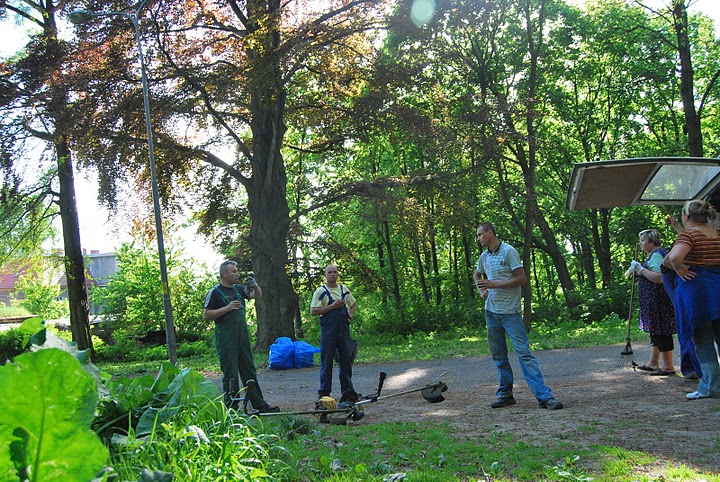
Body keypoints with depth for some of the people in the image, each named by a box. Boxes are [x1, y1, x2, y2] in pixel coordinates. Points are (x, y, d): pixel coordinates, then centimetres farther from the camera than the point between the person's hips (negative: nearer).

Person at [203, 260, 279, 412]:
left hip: (242, 336, 7)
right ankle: (231, 408, 5)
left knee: (250, 371, 11)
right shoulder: (215, 292, -6)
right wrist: (227, 308, -18)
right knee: (230, 375, -3)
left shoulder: (238, 289, 14)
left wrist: (255, 286, -4)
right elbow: (206, 315, -10)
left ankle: (259, 404, 17)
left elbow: (257, 296, 17)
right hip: (226, 339, -7)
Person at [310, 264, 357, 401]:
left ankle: (347, 390, 17)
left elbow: (353, 304, 29)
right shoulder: (320, 291, -2)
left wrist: (350, 315, 10)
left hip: (343, 328, 5)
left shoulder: (344, 289, 14)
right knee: (326, 361, -2)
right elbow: (313, 311, -10)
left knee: (346, 359, 8)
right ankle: (324, 392, 5)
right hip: (328, 329, -4)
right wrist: (332, 306, -14)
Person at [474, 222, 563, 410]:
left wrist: (494, 284, -17)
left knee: (524, 352, -11)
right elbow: (477, 275, 32)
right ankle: (505, 395, 20)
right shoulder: (484, 257, 11)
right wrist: (481, 290, 11)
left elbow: (522, 279, -15)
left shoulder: (509, 252, -10)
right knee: (498, 355, 11)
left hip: (510, 312, -7)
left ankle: (544, 396, -11)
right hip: (491, 312, 7)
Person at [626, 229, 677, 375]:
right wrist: (636, 272, 13)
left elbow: (659, 277, -27)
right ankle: (653, 363, 24)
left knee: (661, 331, -7)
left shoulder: (657, 255, -16)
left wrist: (640, 269, -20)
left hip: (658, 300, -11)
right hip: (655, 301, 11)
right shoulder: (655, 254, 18)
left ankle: (668, 366, -2)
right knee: (656, 331, 15)